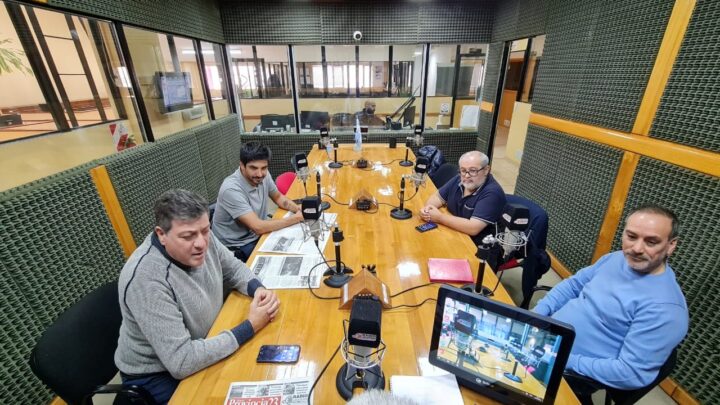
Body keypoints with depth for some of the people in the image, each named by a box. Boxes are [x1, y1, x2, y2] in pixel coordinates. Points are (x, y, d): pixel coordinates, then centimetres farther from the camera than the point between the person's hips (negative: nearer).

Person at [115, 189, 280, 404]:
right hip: (158, 376, -5)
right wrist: (250, 326, -27)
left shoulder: (201, 239, -14)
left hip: (207, 344, 6)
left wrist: (258, 289, -17)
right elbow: (181, 362, -31)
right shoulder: (145, 279, -33)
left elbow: (233, 268, 3)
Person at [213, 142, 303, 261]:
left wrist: (299, 210, -10)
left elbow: (278, 198, 8)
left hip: (257, 235, 7)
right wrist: (296, 218, -24)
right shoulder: (231, 189, -28)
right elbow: (258, 227, -30)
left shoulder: (263, 175, -9)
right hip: (236, 247, -6)